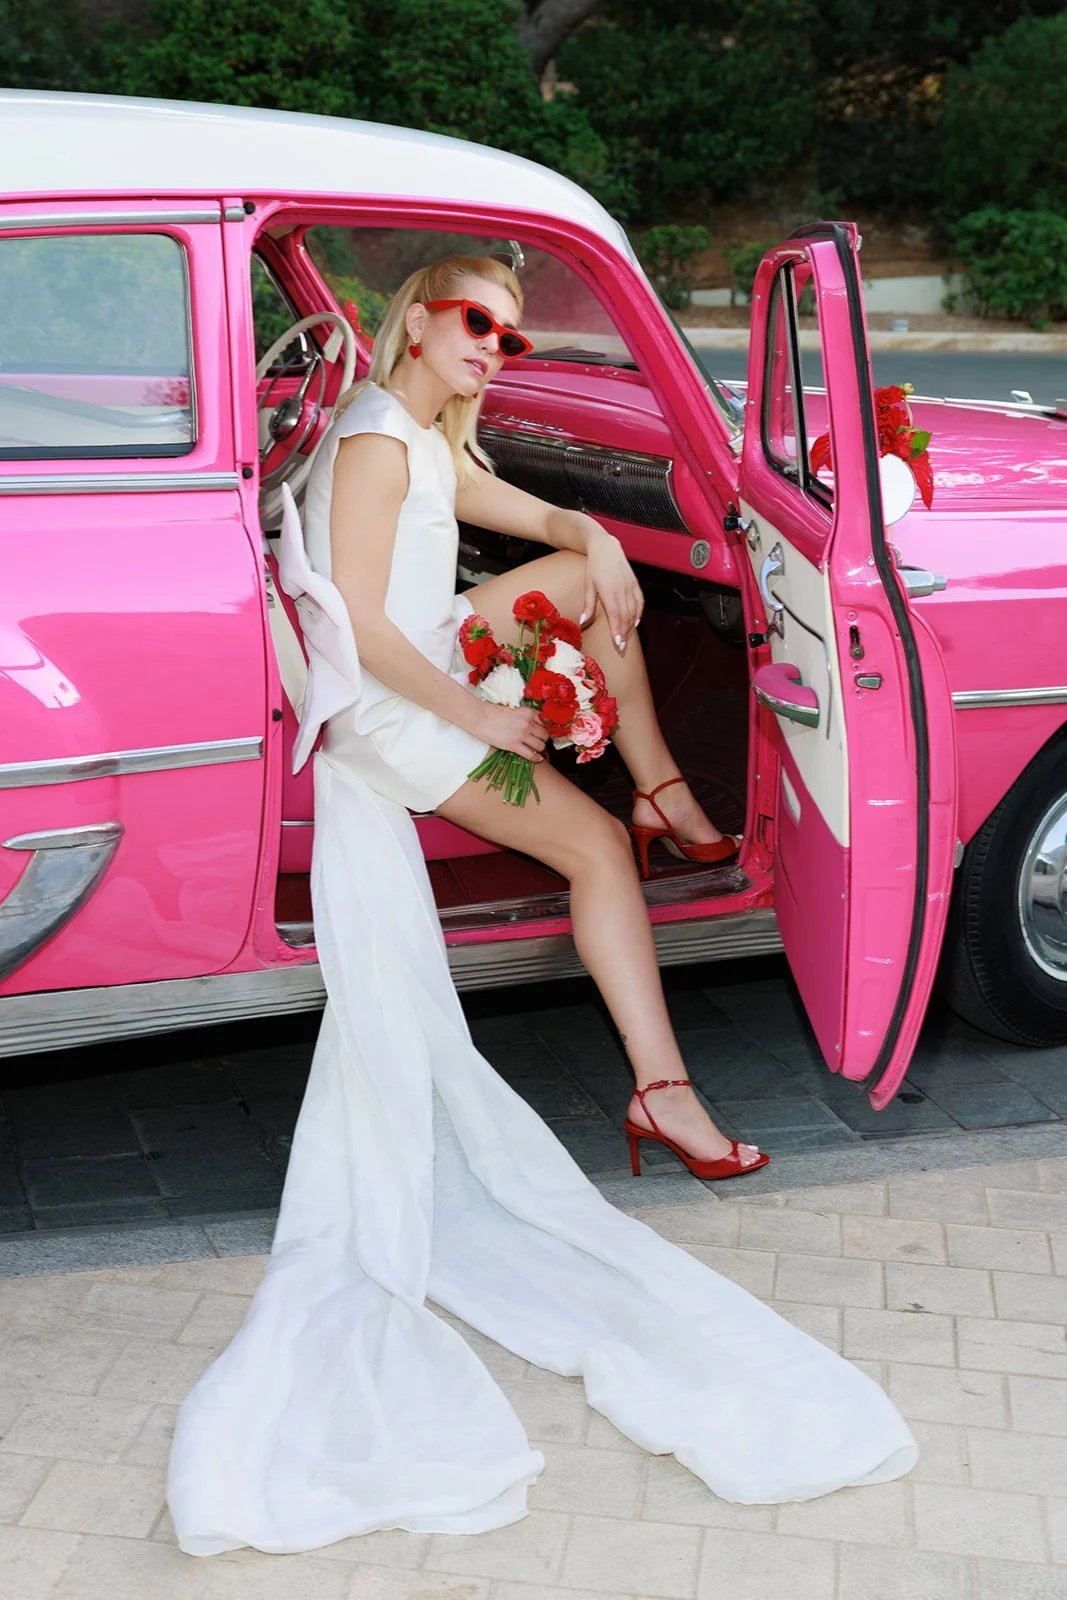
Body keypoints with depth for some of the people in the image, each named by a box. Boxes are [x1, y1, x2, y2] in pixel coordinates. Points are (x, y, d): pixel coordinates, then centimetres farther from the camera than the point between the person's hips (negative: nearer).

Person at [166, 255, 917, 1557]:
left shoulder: (436, 446, 14)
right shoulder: (375, 441, -17)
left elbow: (558, 521, 18)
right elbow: (363, 632, -23)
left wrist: (596, 545, -5)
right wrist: (480, 718, -18)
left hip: (432, 665, 10)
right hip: (389, 710, -10)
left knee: (592, 575, 12)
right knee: (596, 846, -12)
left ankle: (664, 790, 10)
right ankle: (662, 1087, -12)